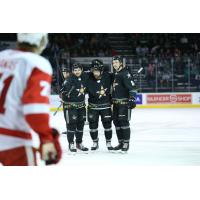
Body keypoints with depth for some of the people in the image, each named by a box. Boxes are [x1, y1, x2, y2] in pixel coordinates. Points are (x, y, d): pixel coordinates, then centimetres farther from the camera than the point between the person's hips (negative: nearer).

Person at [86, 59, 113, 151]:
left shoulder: (107, 77, -10)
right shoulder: (89, 78, -11)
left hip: (105, 105, 0)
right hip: (93, 106, 0)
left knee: (107, 123, 1)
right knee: (93, 124, 3)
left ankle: (108, 142, 16)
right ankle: (95, 142, 20)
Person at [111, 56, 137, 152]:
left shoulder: (125, 74, -12)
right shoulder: (115, 75, 17)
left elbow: (132, 87, -19)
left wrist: (132, 99, -25)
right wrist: (112, 100, 25)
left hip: (125, 102, -9)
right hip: (116, 103, 9)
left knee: (124, 121, -11)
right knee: (116, 122, 8)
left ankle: (126, 143, -6)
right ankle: (121, 142, 15)